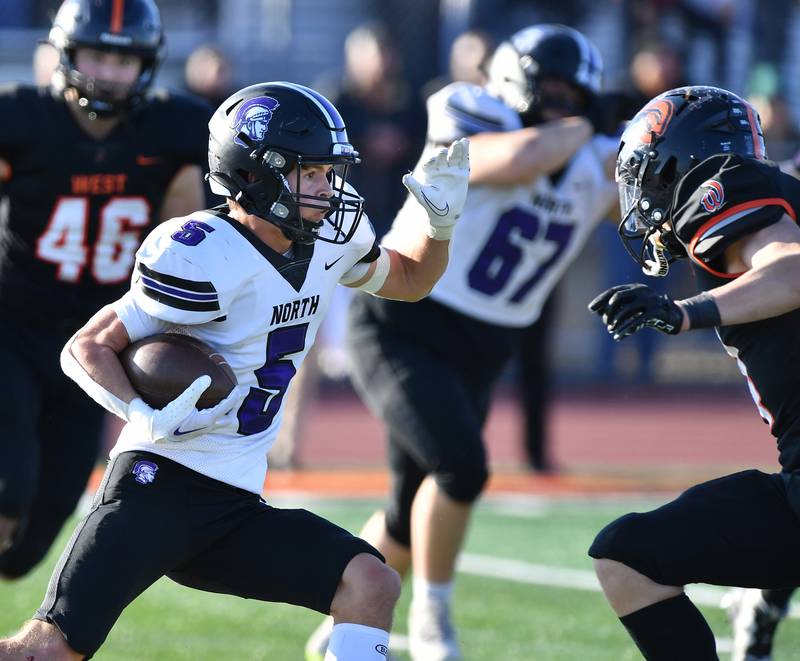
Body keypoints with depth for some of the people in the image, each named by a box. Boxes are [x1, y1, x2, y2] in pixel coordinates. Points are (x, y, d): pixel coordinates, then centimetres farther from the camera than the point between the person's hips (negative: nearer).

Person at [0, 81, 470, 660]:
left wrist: (442, 223, 8)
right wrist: (147, 417, -30)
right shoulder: (205, 259, -17)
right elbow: (86, 348, -13)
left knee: (371, 585, -10)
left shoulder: (326, 239, 7)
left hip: (237, 505, 7)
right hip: (161, 482, -7)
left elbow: (408, 280, 28)